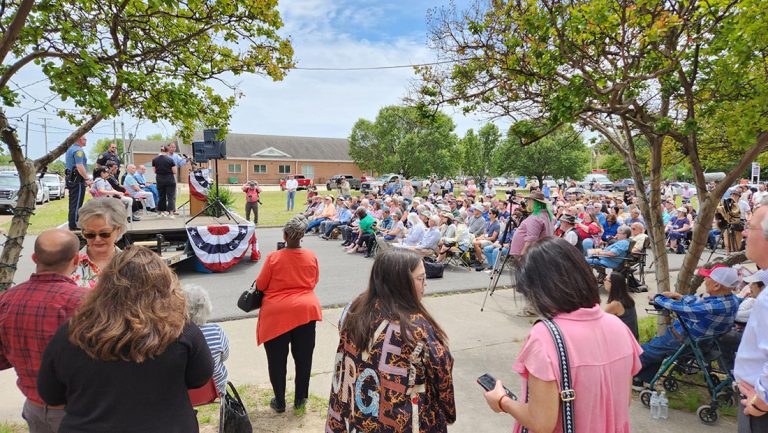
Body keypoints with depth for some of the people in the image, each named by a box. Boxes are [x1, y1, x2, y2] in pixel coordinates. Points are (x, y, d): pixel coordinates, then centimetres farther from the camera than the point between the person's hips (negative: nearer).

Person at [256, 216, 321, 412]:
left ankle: (279, 402, 24)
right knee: (303, 358, 16)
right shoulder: (311, 257, -4)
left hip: (277, 314, -2)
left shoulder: (273, 257, -11)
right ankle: (300, 399, 29)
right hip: (306, 310, 3)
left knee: (277, 360, 13)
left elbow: (260, 285, -2)